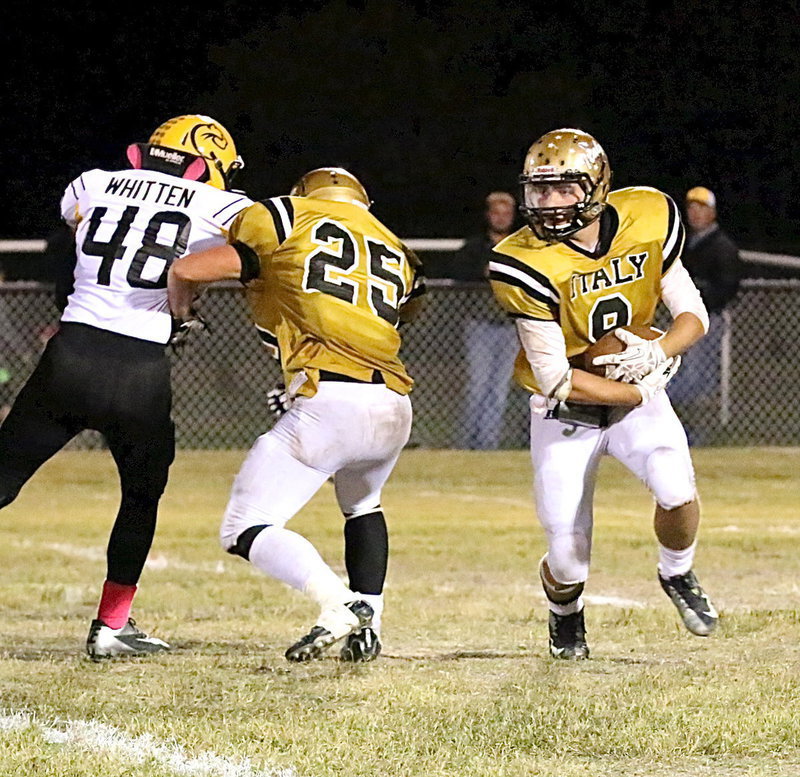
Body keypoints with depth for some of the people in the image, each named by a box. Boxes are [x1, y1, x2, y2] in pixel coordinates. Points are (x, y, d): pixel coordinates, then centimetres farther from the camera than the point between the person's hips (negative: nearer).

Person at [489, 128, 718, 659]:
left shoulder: (648, 222, -12)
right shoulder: (527, 264, -23)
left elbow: (693, 314, -3)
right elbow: (556, 378, -21)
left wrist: (659, 353, -23)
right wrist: (640, 392, -23)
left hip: (640, 397, 2)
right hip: (566, 412, -2)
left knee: (677, 492, -26)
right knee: (568, 561, -6)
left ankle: (677, 574, 10)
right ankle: (565, 614, 33)